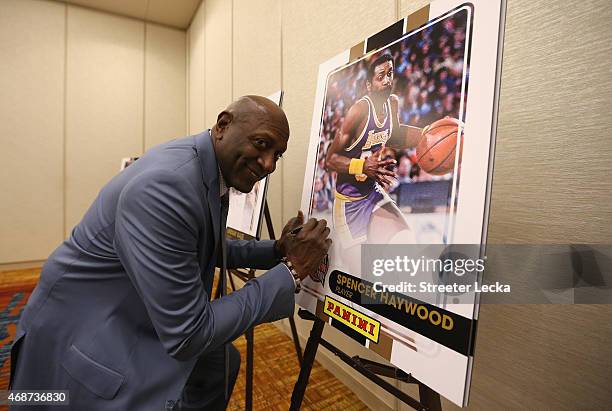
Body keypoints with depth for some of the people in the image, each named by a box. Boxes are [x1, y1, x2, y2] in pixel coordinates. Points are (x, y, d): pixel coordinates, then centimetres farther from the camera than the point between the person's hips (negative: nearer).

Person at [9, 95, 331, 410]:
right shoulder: (166, 184, -34)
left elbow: (211, 250, 10)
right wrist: (291, 270, -25)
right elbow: (187, 336, -30)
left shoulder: (213, 172, -5)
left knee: (221, 363, 19)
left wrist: (276, 250, -5)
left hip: (141, 319, 9)